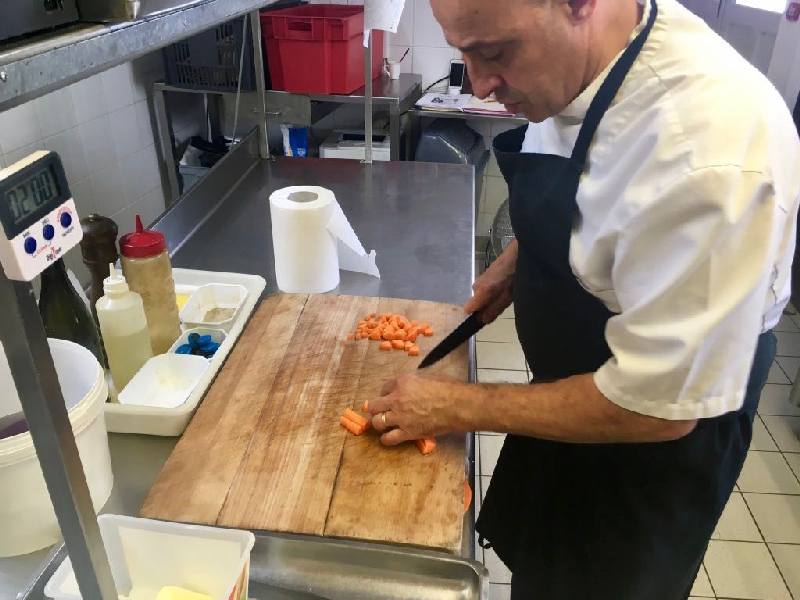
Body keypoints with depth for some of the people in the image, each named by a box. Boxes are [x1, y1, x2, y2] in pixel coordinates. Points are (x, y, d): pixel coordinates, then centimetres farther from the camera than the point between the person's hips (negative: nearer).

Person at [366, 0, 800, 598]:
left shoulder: (709, 150, -38)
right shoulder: (576, 56, -11)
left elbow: (659, 406, -30)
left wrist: (460, 407, -22)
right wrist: (517, 255, -5)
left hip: (657, 421, -7)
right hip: (580, 382, 7)